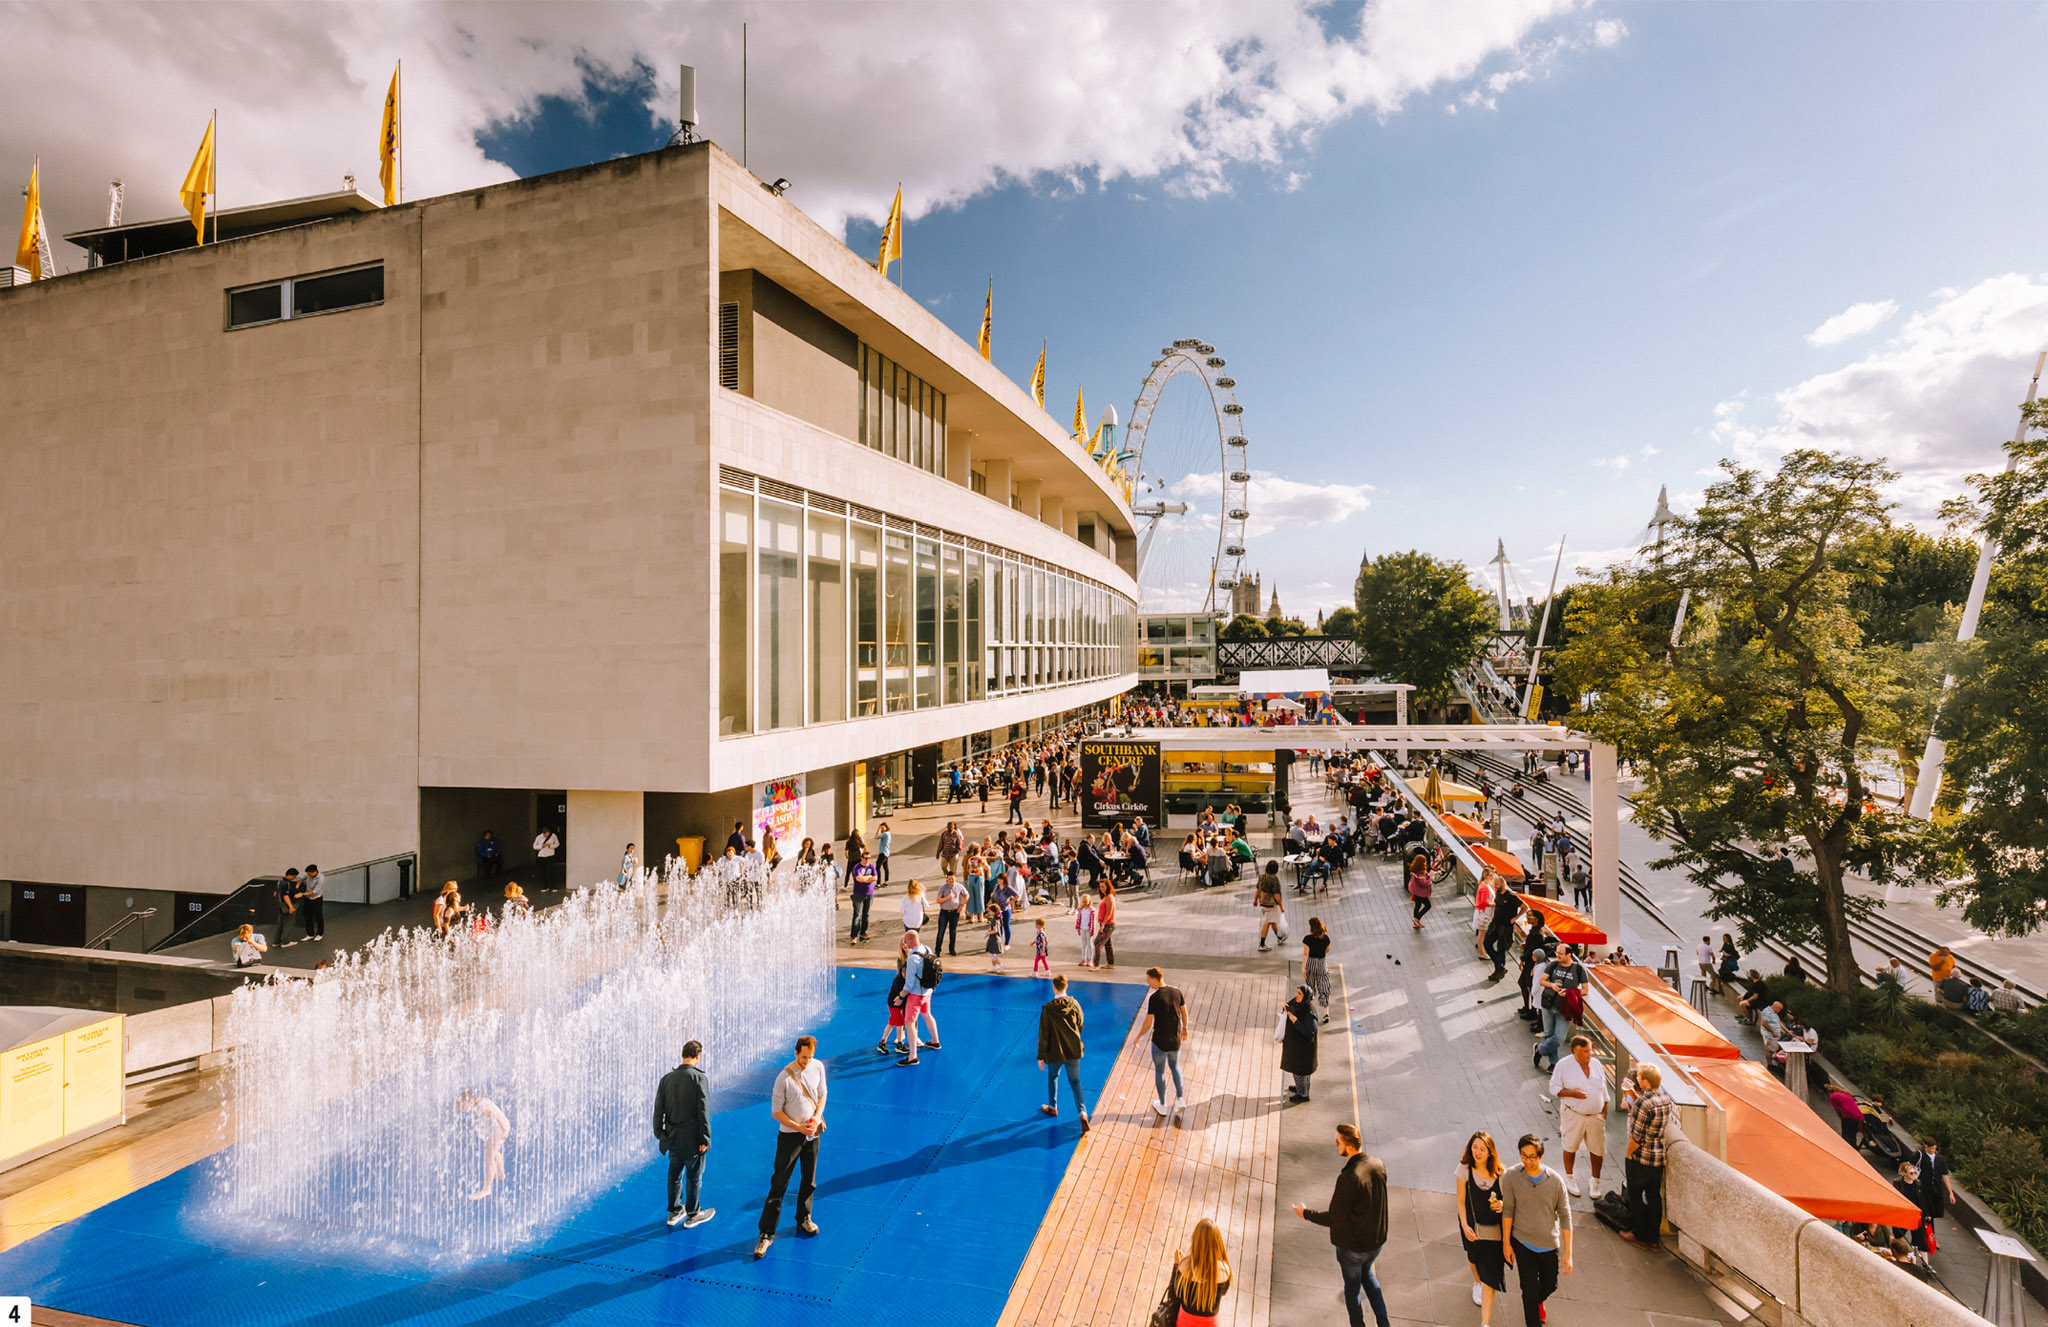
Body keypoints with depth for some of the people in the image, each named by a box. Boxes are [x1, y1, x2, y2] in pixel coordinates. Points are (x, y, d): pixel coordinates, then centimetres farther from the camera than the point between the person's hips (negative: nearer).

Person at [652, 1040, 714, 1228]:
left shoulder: (667, 1078, 0)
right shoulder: (699, 1078, -16)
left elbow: (659, 1108, 4)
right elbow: (703, 1111, -16)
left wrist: (659, 1133, 14)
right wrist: (704, 1138, -10)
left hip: (673, 1137, 5)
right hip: (692, 1138, -5)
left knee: (674, 1174, 19)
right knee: (694, 1176, 10)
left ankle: (675, 1212, 32)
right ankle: (692, 1215, 21)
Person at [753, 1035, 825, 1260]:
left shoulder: (818, 1067, -6)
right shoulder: (784, 1078, -21)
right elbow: (776, 1111, -13)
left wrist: (816, 1118, -8)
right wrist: (798, 1127, -18)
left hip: (813, 1132, 5)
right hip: (790, 1135, -5)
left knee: (809, 1179, 18)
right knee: (778, 1184, -1)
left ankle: (803, 1219, 38)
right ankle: (767, 1233, 10)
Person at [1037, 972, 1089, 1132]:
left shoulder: (1048, 1009, -18)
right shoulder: (1074, 1004, -10)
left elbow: (1043, 1035, -13)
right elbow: (1080, 1026, 5)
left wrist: (1041, 1057, -4)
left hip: (1055, 1052, -2)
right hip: (1073, 1050, 2)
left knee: (1052, 1077, 24)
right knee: (1075, 1082, 12)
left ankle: (1052, 1107, 41)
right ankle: (1082, 1113, -5)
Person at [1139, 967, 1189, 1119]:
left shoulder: (1153, 998, -20)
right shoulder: (1177, 991, -5)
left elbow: (1148, 1023, -17)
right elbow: (1184, 1012, 7)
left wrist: (1138, 1036, 0)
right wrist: (1185, 1029, 23)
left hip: (1159, 1042, -4)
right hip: (1176, 1041, 4)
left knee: (1159, 1072, 15)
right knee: (1175, 1067, 28)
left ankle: (1162, 1107, 26)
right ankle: (1180, 1099, 22)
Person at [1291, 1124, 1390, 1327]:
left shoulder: (1348, 1178, -35)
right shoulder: (1378, 1165, -15)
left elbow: (1334, 1219, -25)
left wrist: (1305, 1214, -10)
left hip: (1352, 1246, -6)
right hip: (1377, 1240, 6)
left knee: (1352, 1286, 21)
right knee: (1367, 1273, 34)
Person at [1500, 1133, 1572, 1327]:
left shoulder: (1555, 1180, -16)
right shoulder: (1512, 1176, -17)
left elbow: (1565, 1216, -7)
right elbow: (1508, 1210, -7)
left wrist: (1568, 1253, -5)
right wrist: (1506, 1243, -2)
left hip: (1549, 1244, 2)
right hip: (1522, 1243, -2)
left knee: (1549, 1285, 23)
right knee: (1529, 1289, 5)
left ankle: (1538, 1302, 55)